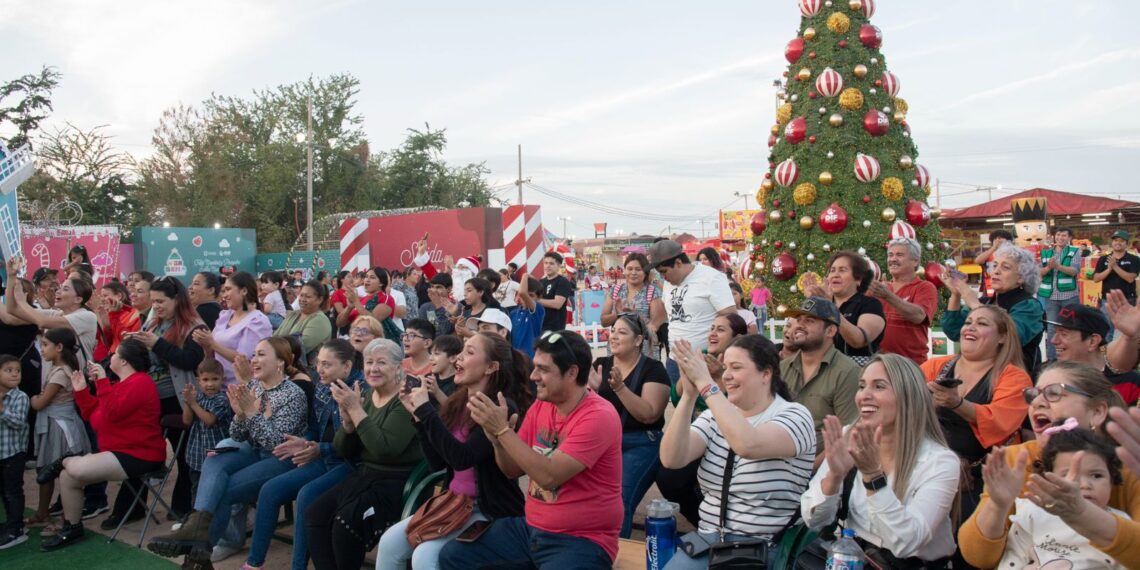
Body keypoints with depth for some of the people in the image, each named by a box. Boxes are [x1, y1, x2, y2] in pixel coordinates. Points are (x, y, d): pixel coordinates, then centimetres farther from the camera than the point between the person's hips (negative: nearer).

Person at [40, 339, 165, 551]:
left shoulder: (140, 382, -13)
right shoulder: (121, 384, 19)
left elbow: (113, 413, -24)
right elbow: (94, 416, 18)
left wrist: (102, 381, -20)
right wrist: (81, 390, 12)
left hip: (138, 455, -10)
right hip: (119, 452, 10)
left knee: (75, 468, -23)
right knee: (68, 476, 2)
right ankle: (71, 529, 11)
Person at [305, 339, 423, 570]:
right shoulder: (366, 395, 9)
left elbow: (385, 449, -25)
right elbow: (343, 451, 9)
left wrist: (355, 408, -21)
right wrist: (347, 416, -10)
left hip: (397, 481, -7)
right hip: (363, 475, 7)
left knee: (346, 521, -26)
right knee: (314, 515, -12)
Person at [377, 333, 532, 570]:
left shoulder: (501, 408, -17)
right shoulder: (457, 403, 5)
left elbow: (462, 458, -27)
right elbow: (438, 462, 8)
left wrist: (426, 410, -22)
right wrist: (418, 414, -1)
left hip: (489, 511, -7)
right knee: (389, 542, -3)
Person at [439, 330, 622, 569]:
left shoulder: (599, 416, -18)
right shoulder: (540, 406, 5)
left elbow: (549, 476, -25)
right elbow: (513, 470, 9)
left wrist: (503, 430, -23)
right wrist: (496, 436, -10)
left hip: (581, 540, -7)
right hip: (531, 527, 8)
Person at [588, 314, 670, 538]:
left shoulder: (653, 369, -5)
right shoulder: (600, 364, 8)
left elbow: (649, 415, -16)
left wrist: (620, 388, -25)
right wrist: (593, 389, -16)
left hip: (639, 446, -4)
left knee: (619, 502, -21)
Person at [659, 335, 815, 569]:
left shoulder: (794, 415, -8)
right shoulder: (715, 416, 7)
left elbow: (748, 445, -29)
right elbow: (671, 459, -8)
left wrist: (705, 383, -26)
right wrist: (689, 394, -15)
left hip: (764, 547, -4)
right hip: (709, 539, 4)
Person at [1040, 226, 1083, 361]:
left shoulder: (1075, 251, 2)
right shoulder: (1046, 253, 9)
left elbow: (1075, 270, -13)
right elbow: (1040, 273, 2)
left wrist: (1057, 266, -29)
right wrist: (1048, 267, -19)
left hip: (1069, 296, -2)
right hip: (1051, 296, 2)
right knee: (1051, 329, 4)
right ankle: (1051, 358, 9)